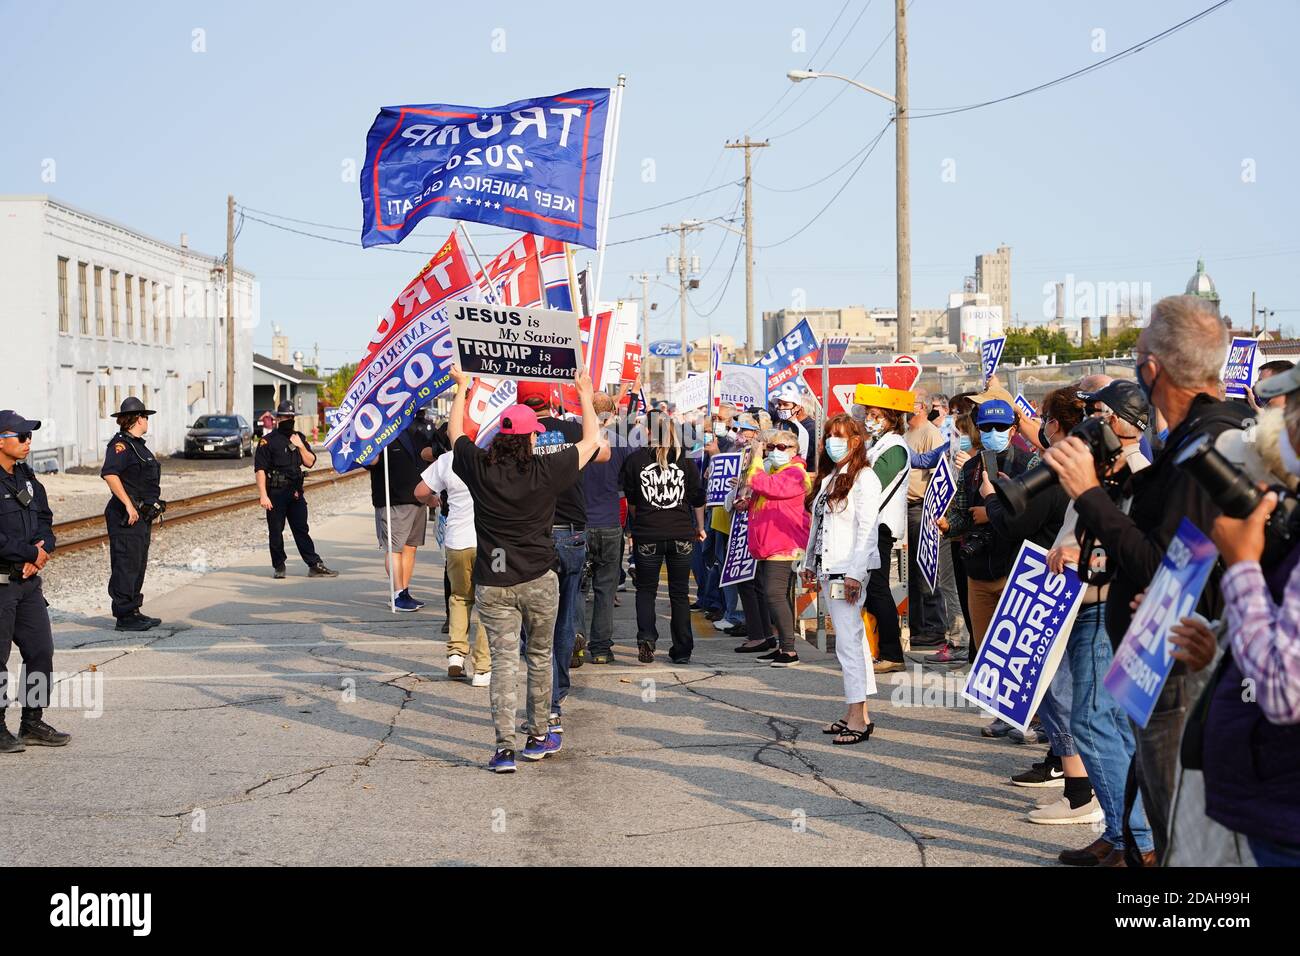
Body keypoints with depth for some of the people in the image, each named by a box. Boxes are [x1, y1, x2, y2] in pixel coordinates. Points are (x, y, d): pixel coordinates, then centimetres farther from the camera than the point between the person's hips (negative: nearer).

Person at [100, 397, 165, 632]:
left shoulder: (138, 444, 18)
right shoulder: (121, 444, -12)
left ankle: (133, 612, 21)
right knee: (127, 565, -8)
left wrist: (150, 508, 22)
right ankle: (124, 616, -5)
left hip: (141, 516, 10)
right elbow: (109, 474, -26)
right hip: (127, 516, -10)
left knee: (138, 566, 14)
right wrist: (129, 505, -26)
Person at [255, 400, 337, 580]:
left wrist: (301, 446, -7)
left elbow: (310, 462, 10)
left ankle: (315, 565, 2)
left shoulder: (299, 438, 12)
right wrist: (263, 496, -14)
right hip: (275, 493, -4)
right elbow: (260, 469, -8)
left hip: (296, 492, 4)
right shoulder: (268, 441, -4)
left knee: (301, 530, 4)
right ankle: (278, 566, 15)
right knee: (276, 531, 3)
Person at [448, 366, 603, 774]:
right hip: (539, 579, -1)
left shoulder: (479, 468, -4)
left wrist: (462, 388, 30)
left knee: (503, 660, 1)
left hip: (492, 583, 1)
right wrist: (585, 395, 19)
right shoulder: (546, 471, -9)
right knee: (540, 656, 15)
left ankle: (504, 746, -6)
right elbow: (591, 441, 5)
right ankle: (538, 737, 24)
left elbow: (455, 433, 16)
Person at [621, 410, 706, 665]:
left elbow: (630, 500, 7)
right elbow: (698, 498, 7)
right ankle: (682, 651, 12)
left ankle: (646, 638, -8)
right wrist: (700, 527, 22)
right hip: (682, 534, 1)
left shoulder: (635, 459, -4)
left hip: (647, 535, -1)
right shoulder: (685, 459, 0)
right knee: (680, 592, 11)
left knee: (646, 589, 13)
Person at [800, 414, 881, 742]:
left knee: (848, 642, -11)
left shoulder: (864, 478, -8)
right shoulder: (827, 478, 18)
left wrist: (855, 573, -19)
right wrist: (809, 564, 20)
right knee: (849, 640, 10)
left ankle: (858, 718, -11)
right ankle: (857, 713, 12)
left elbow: (867, 530, -14)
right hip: (827, 571, 8)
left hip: (849, 571, -8)